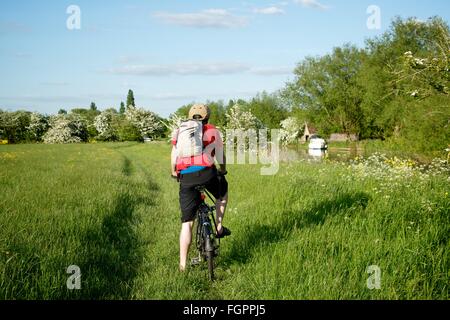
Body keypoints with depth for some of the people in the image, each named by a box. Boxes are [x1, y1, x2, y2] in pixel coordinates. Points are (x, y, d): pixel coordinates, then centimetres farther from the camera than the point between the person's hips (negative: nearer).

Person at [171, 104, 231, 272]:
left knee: (187, 223, 8)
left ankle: (183, 264, 5)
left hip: (186, 178, 2)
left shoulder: (179, 132, 20)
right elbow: (220, 155, 22)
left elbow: (174, 157, 26)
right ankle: (219, 228, 27)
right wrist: (223, 170, 42)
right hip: (206, 173, -2)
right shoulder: (212, 131, 13)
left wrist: (174, 172, 45)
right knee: (223, 192, 34)